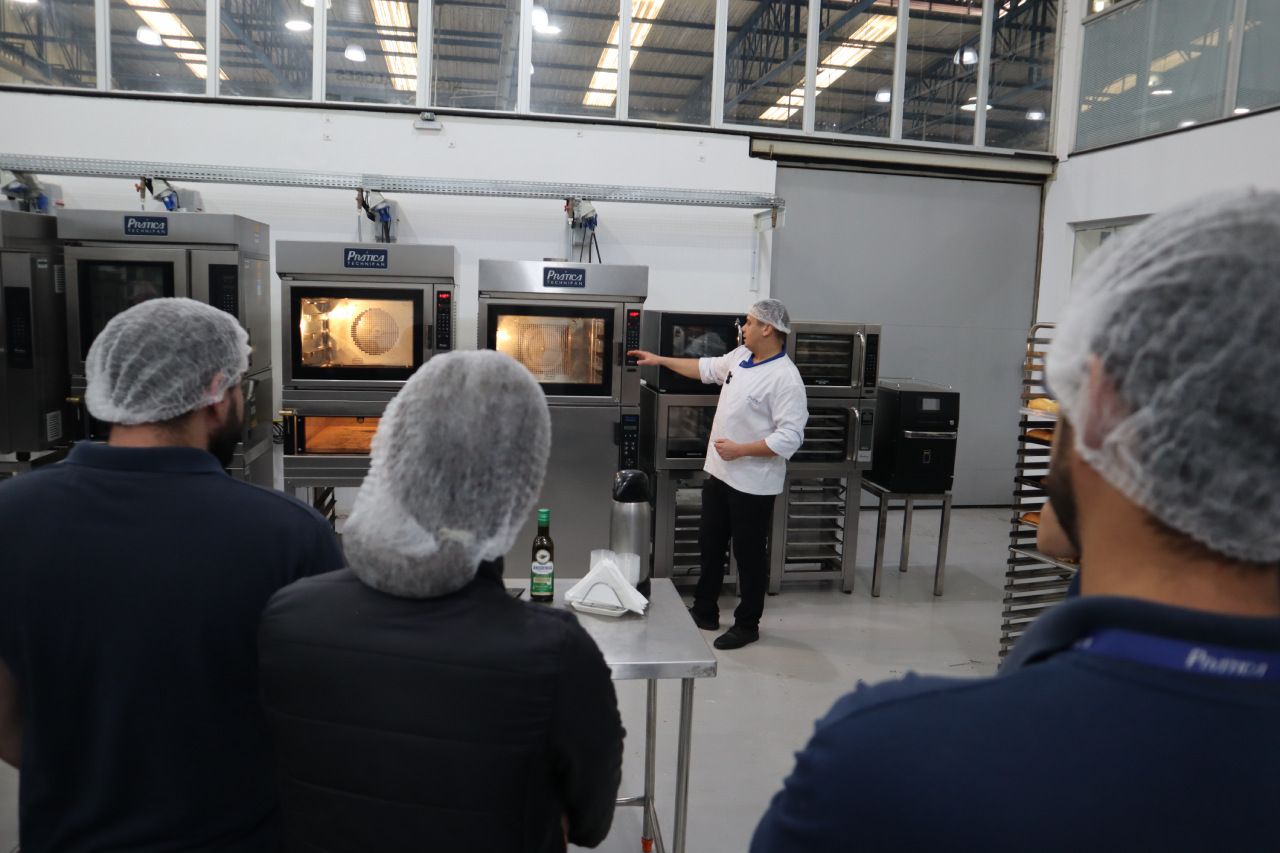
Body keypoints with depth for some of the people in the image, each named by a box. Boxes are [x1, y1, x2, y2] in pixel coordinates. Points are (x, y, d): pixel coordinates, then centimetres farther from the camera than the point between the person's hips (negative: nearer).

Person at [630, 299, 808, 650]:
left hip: (752, 482, -8)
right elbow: (707, 368, 23)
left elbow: (790, 437, -24)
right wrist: (660, 360, 23)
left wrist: (741, 450, -23)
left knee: (749, 554, 6)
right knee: (710, 544, 18)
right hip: (719, 472, 9)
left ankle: (747, 624, 23)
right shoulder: (741, 356, 5)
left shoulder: (785, 378, -20)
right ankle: (704, 611, 34)